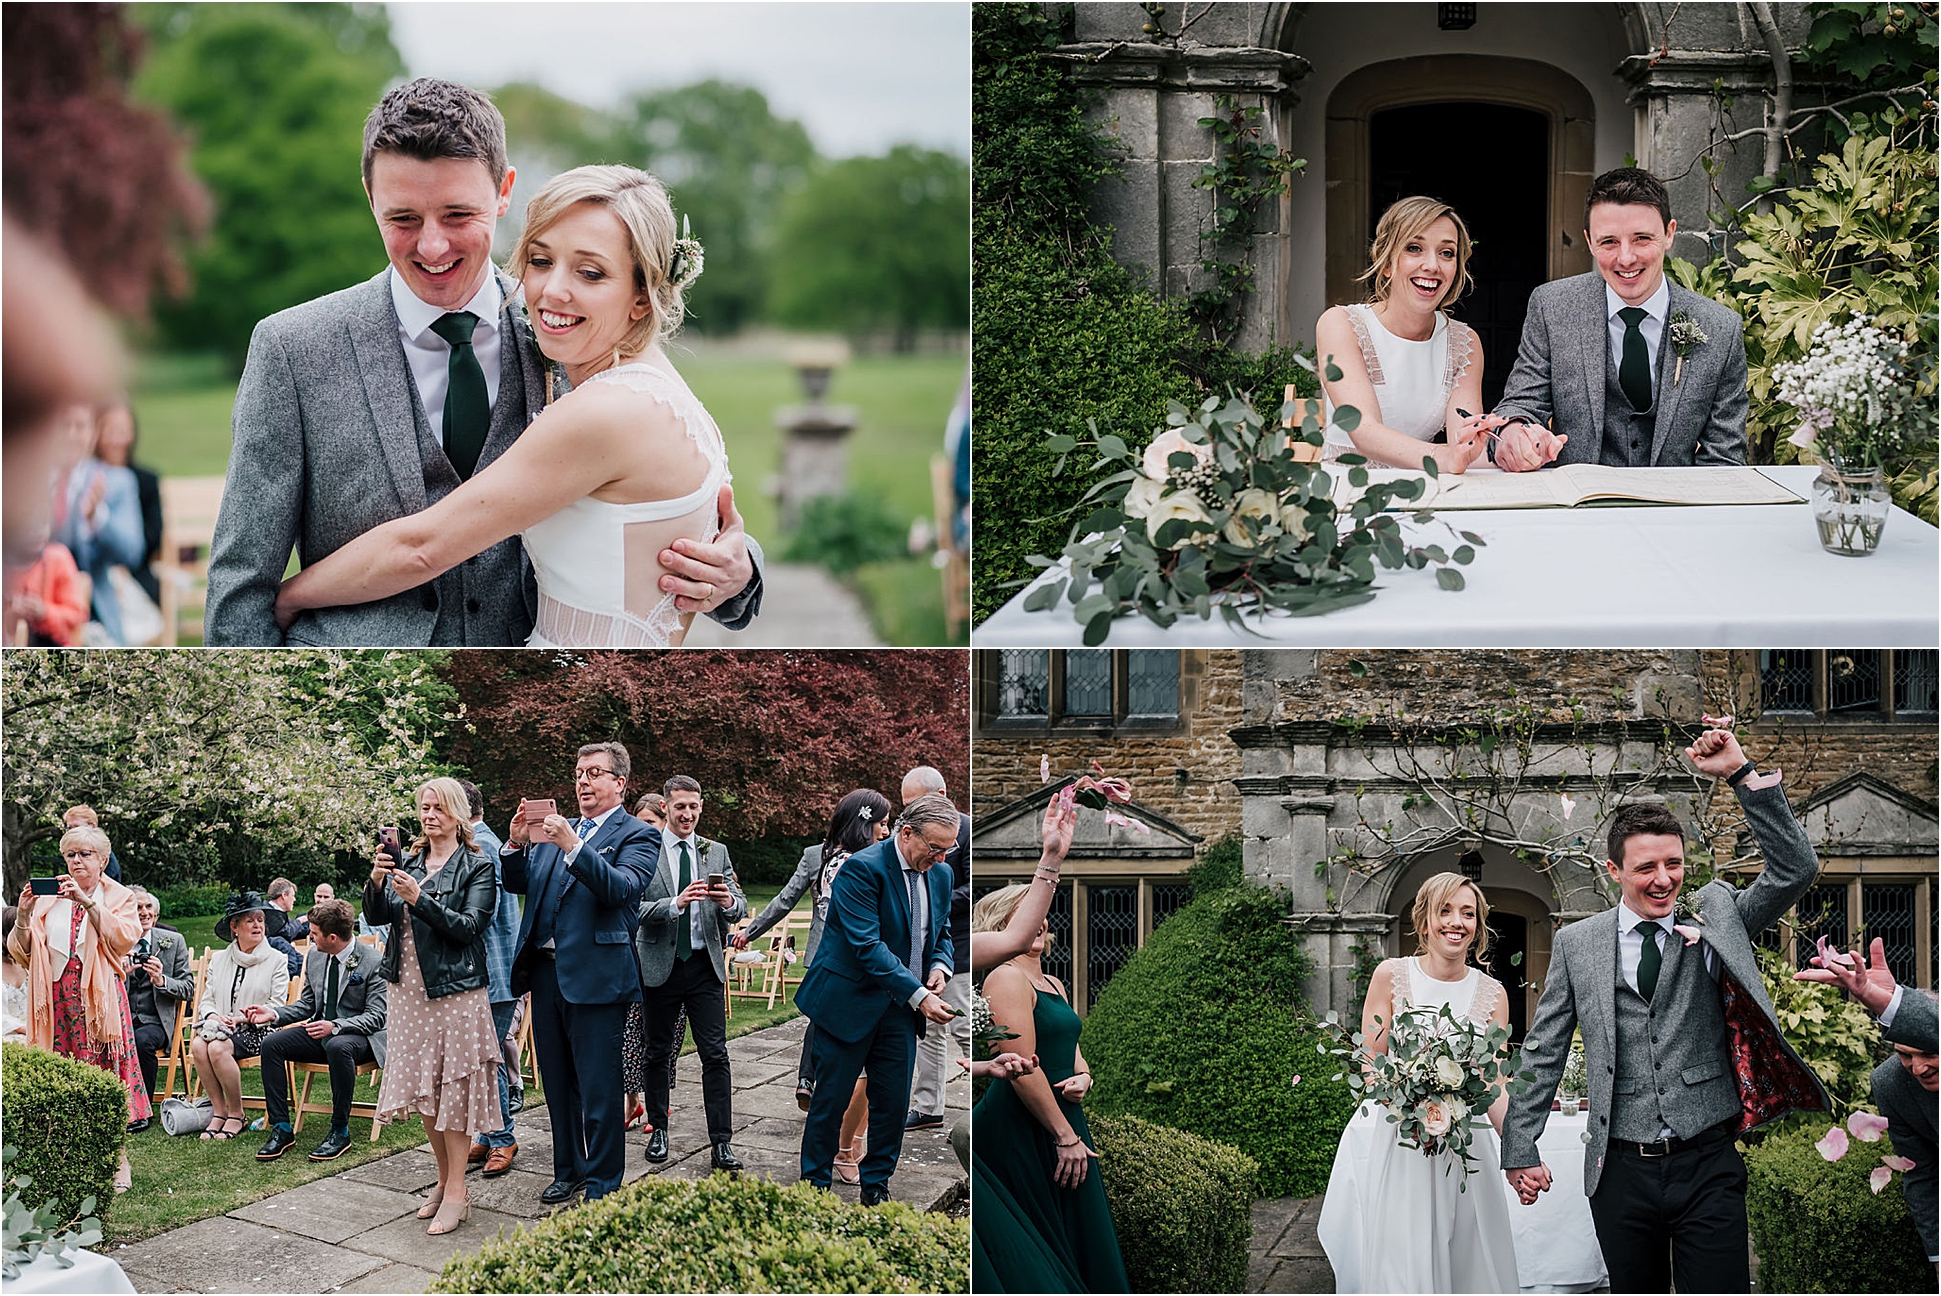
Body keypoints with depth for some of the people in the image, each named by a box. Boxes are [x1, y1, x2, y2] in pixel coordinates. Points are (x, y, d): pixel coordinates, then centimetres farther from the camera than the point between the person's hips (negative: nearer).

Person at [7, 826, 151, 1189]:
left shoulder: (119, 897, 11)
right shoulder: (49, 898, 15)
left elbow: (124, 938, -9)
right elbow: (22, 952, 8)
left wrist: (87, 902, -16)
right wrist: (23, 916, -10)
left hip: (98, 996, -2)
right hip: (56, 996, 2)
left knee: (104, 1071, -8)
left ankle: (116, 1163, -5)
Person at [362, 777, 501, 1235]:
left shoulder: (477, 867, -4)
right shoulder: (408, 863, 12)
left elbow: (469, 926, -15)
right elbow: (379, 915, 4)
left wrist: (419, 899, -24)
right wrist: (375, 882, -16)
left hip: (454, 990, -6)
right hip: (410, 990, 6)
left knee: (452, 1088, -5)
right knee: (424, 1090, 10)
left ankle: (457, 1194, -1)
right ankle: (444, 1180, 22)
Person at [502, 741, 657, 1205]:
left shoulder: (637, 835, -3)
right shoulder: (555, 830, 16)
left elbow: (622, 888, -20)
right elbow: (516, 884, 12)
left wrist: (572, 846, -29)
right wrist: (516, 843, -7)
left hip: (595, 976, -6)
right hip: (546, 971, 6)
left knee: (598, 1089, -2)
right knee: (558, 1084, 16)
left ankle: (603, 1184, 8)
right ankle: (568, 1170, 30)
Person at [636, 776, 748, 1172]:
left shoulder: (716, 853, 9)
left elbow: (740, 908, 4)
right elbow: (635, 908, -12)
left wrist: (730, 903, -19)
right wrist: (676, 904, -27)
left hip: (705, 965, 2)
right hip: (660, 965, -2)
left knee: (715, 1054, -3)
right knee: (658, 1053, 10)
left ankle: (721, 1143, -2)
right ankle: (658, 1131, 25)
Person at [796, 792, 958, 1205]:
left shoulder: (940, 875, 5)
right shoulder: (863, 868, -18)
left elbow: (941, 933, 19)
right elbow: (867, 945, -24)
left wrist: (939, 966, -5)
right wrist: (918, 996, -28)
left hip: (898, 1012, 6)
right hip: (850, 1001, -6)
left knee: (893, 1102, 6)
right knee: (831, 1100, 3)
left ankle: (876, 1186, 20)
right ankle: (815, 1186, 16)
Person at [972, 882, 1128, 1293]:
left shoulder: (1053, 984, 17)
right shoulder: (1006, 979, -12)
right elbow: (1022, 1067, -18)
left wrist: (1082, 1078, -1)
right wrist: (1065, 1136, -17)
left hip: (1063, 1118, 9)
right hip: (1020, 1132, -9)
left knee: (1082, 1238, 8)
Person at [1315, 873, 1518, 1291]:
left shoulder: (1492, 994, 2)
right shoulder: (1391, 976, -3)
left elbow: (1494, 1085, -3)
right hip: (1394, 1146, -2)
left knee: (1469, 1263, 5)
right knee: (1401, 1267, -3)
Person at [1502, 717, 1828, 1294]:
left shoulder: (1715, 917, 5)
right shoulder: (1576, 944, 6)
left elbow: (1795, 869, -6)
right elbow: (1542, 1051, 10)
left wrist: (1742, 774, -13)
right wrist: (1519, 1150, 7)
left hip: (1708, 1164, -1)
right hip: (1621, 1170, 1)